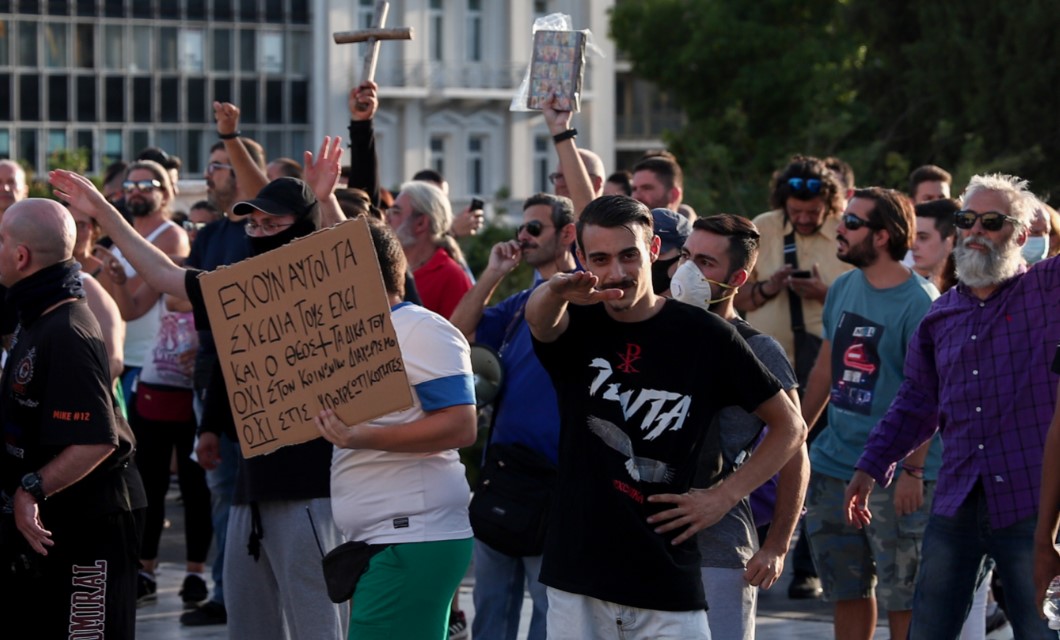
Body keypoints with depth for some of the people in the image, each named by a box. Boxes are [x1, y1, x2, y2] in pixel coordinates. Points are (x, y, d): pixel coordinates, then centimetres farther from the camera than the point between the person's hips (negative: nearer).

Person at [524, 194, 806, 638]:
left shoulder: (704, 336, -1)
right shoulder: (576, 326, 3)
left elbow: (790, 426, 7)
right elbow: (538, 317, -24)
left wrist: (722, 497, -2)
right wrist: (556, 291, -47)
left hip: (667, 573, -2)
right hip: (578, 566, 2)